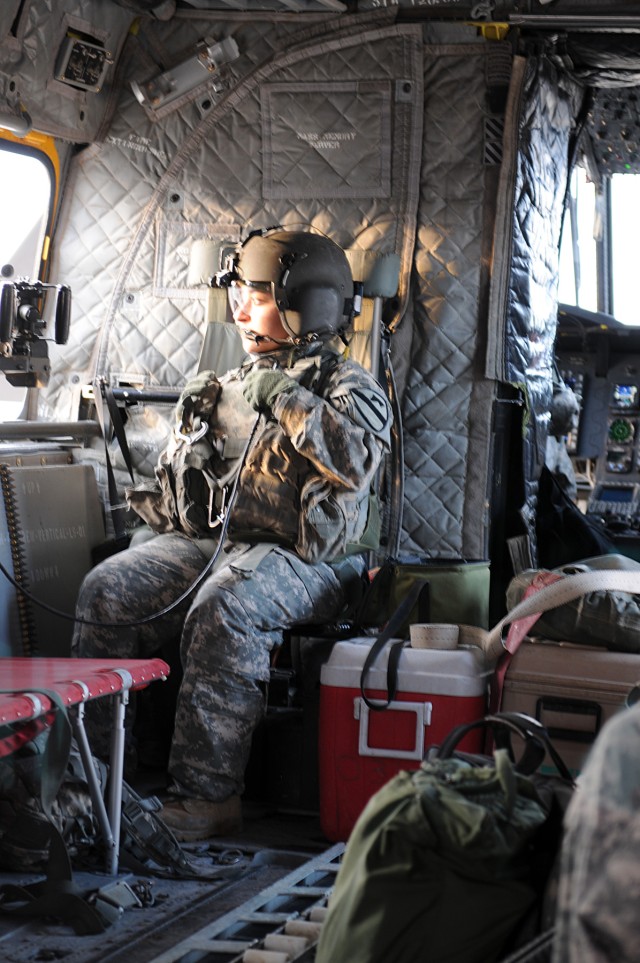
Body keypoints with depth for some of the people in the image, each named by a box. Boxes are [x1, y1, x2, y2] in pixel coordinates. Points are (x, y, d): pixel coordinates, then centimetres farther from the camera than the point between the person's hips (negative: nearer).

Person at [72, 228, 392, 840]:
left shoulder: (349, 388, 3)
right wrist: (195, 424, 4)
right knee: (108, 590, -17)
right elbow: (179, 480, 24)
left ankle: (206, 795, -32)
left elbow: (359, 459, -20)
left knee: (223, 613, -37)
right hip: (211, 538, 6)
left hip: (302, 555, -6)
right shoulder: (235, 384, 22)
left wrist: (289, 403, -17)